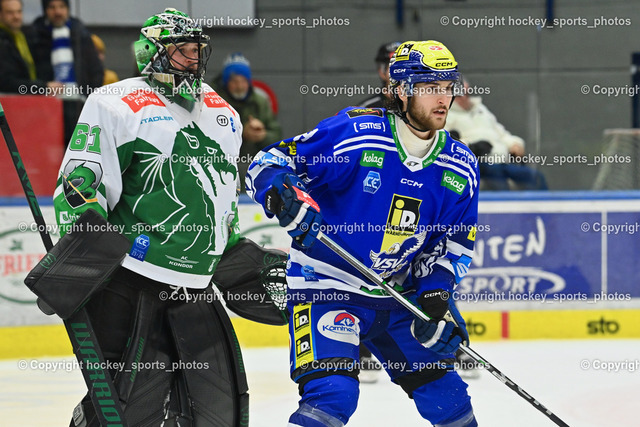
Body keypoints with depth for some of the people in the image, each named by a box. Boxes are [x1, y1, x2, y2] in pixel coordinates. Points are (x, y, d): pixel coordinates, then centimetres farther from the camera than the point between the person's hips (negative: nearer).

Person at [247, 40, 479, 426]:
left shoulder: (461, 167, 1)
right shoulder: (353, 134, -17)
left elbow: (458, 240, 9)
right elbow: (267, 164, -14)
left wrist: (436, 294, -6)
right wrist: (285, 195, -35)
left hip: (400, 296, 6)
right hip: (327, 288, -6)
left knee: (446, 396, 11)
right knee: (332, 393, -23)